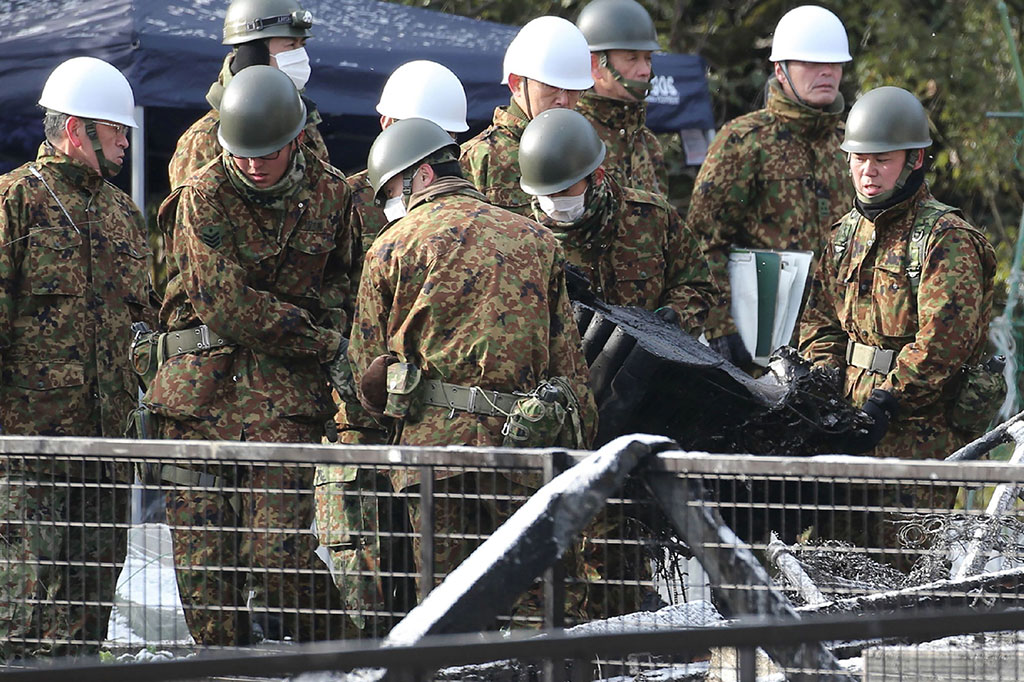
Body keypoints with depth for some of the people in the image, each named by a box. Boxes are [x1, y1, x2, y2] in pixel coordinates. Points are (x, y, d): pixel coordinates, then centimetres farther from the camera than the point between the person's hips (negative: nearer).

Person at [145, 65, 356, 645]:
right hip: (201, 390, 0)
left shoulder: (329, 192, 6)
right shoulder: (204, 197, -5)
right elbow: (224, 305, -10)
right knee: (203, 559, 0)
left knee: (280, 552, -13)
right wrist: (324, 342, -7)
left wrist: (337, 343, 6)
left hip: (286, 389, 0)